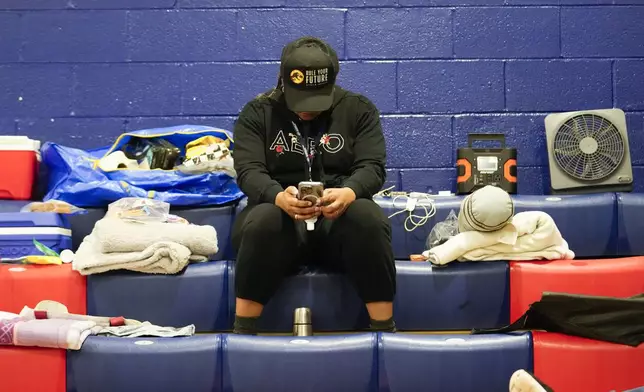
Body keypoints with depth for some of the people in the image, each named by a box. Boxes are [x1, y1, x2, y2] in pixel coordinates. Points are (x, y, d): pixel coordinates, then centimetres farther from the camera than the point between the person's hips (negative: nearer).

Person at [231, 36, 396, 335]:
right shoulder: (257, 113, 3)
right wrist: (278, 197, -32)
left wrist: (349, 192, -30)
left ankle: (384, 329, -24)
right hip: (280, 215, 0)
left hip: (342, 217, 1)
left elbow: (372, 167, -5)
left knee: (368, 217, -33)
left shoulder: (359, 109, 6)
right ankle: (243, 331, -25)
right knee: (263, 221, -35)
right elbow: (248, 171, -9)